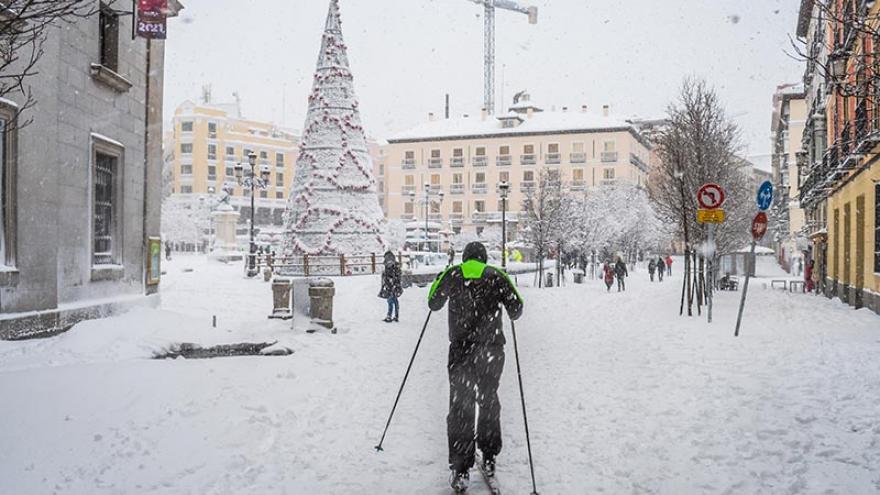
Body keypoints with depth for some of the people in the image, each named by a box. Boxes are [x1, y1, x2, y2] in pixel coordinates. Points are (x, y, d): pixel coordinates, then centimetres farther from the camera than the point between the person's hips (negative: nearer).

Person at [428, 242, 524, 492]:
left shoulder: (452, 274, 2)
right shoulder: (497, 276, 1)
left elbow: (433, 304, 10)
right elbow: (516, 309, 0)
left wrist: (439, 282, 28)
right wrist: (511, 313, 23)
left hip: (461, 349, -1)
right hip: (492, 350, 1)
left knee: (460, 406, 3)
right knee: (488, 402, 20)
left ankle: (460, 469, -3)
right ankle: (489, 458, 26)